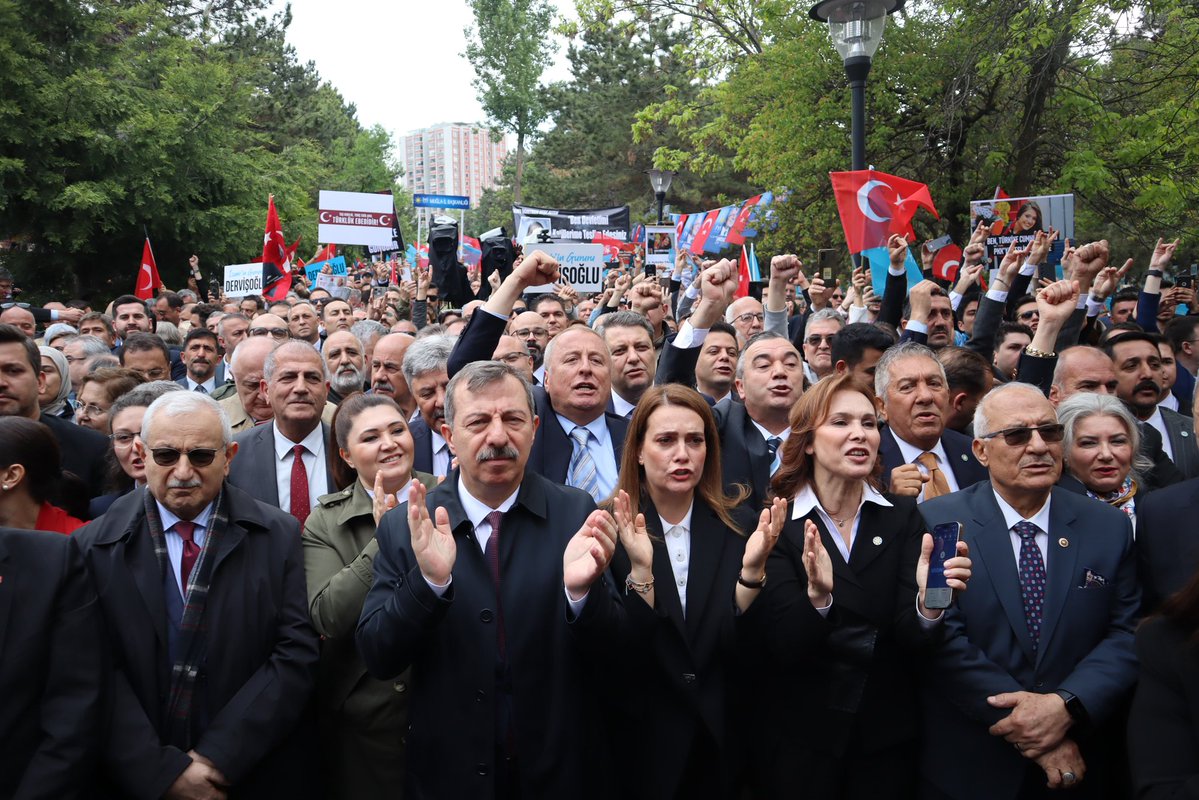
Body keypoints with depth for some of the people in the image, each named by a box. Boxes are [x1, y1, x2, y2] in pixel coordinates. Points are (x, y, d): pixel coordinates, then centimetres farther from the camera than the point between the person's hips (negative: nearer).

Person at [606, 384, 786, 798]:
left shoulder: (738, 526, -5)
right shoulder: (610, 529, -10)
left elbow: (748, 648, -8)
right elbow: (619, 657, -15)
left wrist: (752, 568, -23)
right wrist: (640, 569, -28)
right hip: (643, 746, -2)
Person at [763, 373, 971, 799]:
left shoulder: (903, 516, -4)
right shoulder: (776, 525, -10)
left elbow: (912, 639, -11)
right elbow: (783, 649, -16)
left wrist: (929, 603, -32)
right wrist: (817, 596, -34)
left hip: (890, 736, 2)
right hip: (804, 738, -2)